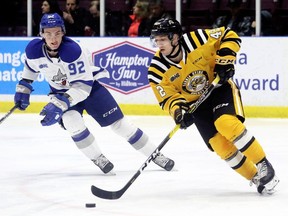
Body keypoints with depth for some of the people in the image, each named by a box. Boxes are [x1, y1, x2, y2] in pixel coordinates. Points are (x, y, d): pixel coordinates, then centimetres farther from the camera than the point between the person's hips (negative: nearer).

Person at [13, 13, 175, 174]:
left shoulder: (73, 50, -34)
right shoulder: (34, 50, -19)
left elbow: (83, 85, -34)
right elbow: (31, 66, 7)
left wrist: (60, 104, -42)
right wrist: (23, 87, 7)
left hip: (89, 85, -3)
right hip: (61, 91, 3)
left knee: (118, 122, -4)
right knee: (72, 122, -25)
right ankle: (98, 158, -4)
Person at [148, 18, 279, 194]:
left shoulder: (197, 40, -22)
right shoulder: (157, 70, -15)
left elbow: (229, 36, -11)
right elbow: (167, 97, -10)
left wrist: (224, 60, -22)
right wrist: (178, 109, -29)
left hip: (219, 86, -3)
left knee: (227, 124, -29)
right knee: (220, 145, -12)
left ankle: (264, 166, -16)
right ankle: (256, 178, 5)